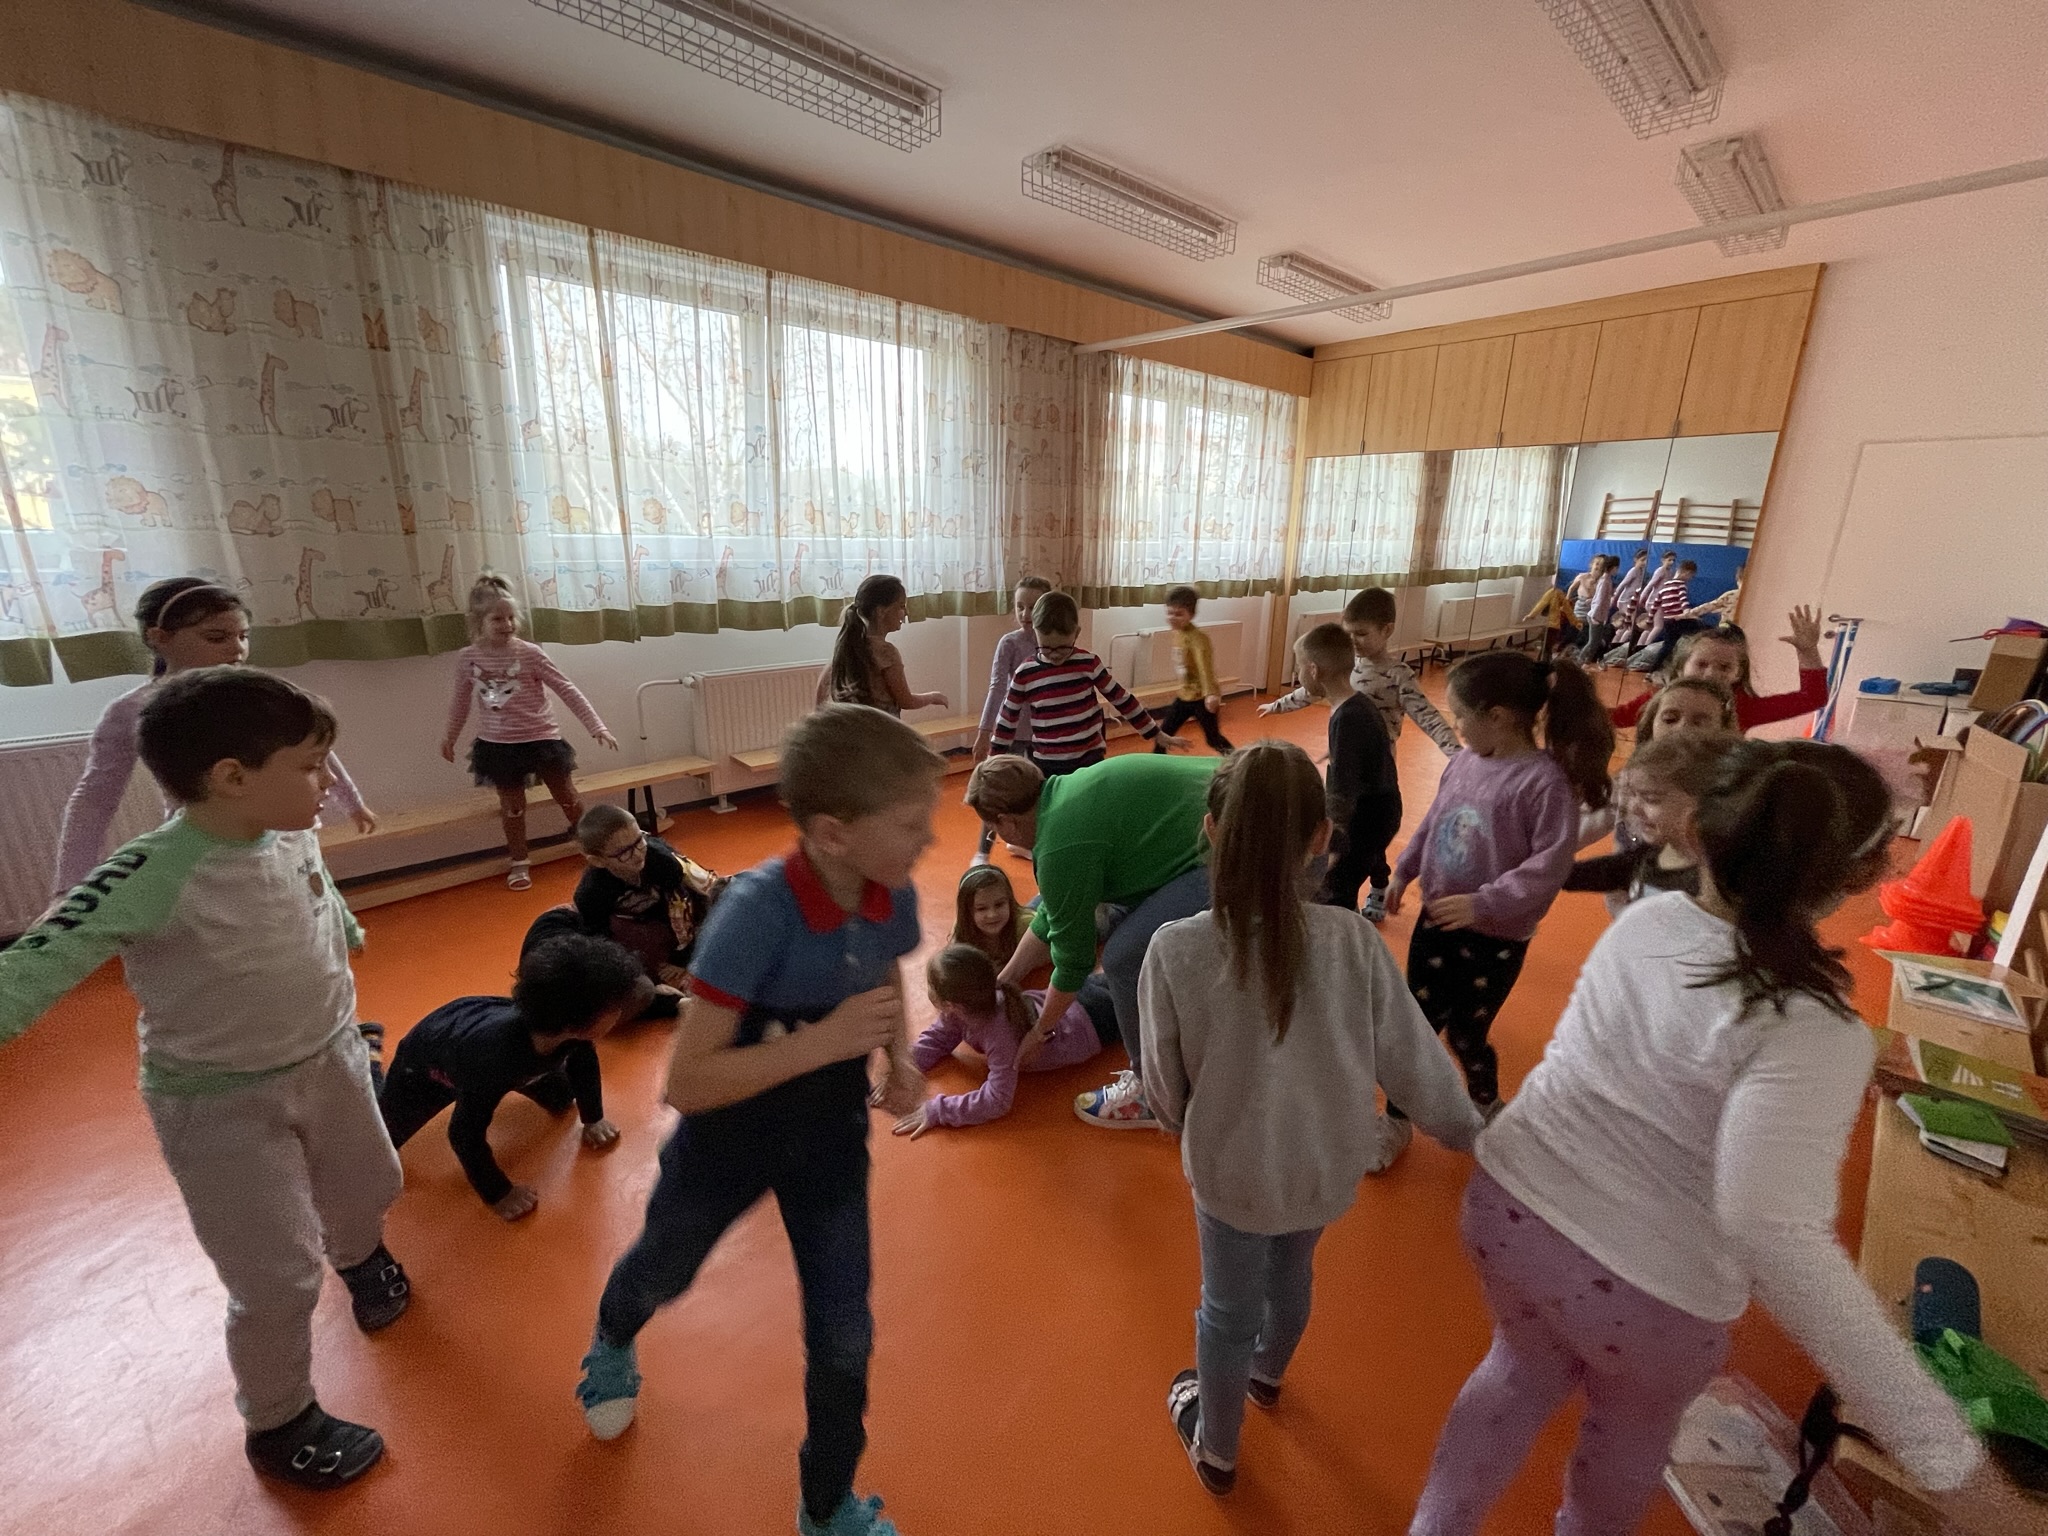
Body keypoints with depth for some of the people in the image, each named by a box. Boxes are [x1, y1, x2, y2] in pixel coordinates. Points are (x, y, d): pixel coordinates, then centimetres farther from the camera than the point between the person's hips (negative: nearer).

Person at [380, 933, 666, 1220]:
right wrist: (498, 1194, -23)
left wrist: (593, 1119, 0)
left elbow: (583, 1061, -8)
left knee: (561, 1100, 14)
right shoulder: (493, 1059, -49)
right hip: (428, 1061, -4)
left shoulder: (569, 1030, -33)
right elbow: (465, 1135, -34)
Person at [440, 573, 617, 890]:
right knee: (512, 807, 14)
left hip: (541, 739, -2)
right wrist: (449, 737, 22)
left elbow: (567, 689, -13)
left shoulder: (529, 653, -13)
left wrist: (597, 727, -18)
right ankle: (520, 863, 31)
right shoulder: (466, 658, -4)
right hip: (498, 744, 2)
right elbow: (461, 700, 12)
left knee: (568, 798, 11)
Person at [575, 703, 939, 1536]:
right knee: (662, 1272, 30)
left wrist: (899, 1062, -14)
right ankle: (612, 1345, 68)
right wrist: (822, 1042, -40)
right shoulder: (757, 910, -36)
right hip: (728, 1142, -3)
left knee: (844, 1336, 13)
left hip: (831, 1141, 3)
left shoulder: (891, 901, -19)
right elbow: (686, 1083, -31)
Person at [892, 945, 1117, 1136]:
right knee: (1096, 982, 34)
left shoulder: (1001, 1034, -47)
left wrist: (937, 1110, -46)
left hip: (1090, 1020, -5)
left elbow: (998, 1100, -46)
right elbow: (938, 1037, -10)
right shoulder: (969, 1006, -27)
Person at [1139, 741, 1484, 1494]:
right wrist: (1476, 1135, 11)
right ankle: (1267, 1373, 66)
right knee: (1291, 1273, 34)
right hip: (1326, 1164, 3)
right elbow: (1412, 1059, -9)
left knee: (1228, 1309, 25)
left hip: (1232, 1168, -3)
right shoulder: (1353, 940, -21)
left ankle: (1216, 1450, 54)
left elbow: (1165, 1090, -15)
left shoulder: (1176, 948, -27)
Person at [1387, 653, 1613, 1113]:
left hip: (1496, 937, -5)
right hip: (1435, 920, 5)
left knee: (1465, 1033, 14)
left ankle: (1485, 1103, 46)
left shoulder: (1545, 781, -21)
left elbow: (1550, 864, -23)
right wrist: (1404, 871, 17)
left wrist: (1483, 904, -26)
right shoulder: (1463, 762, -3)